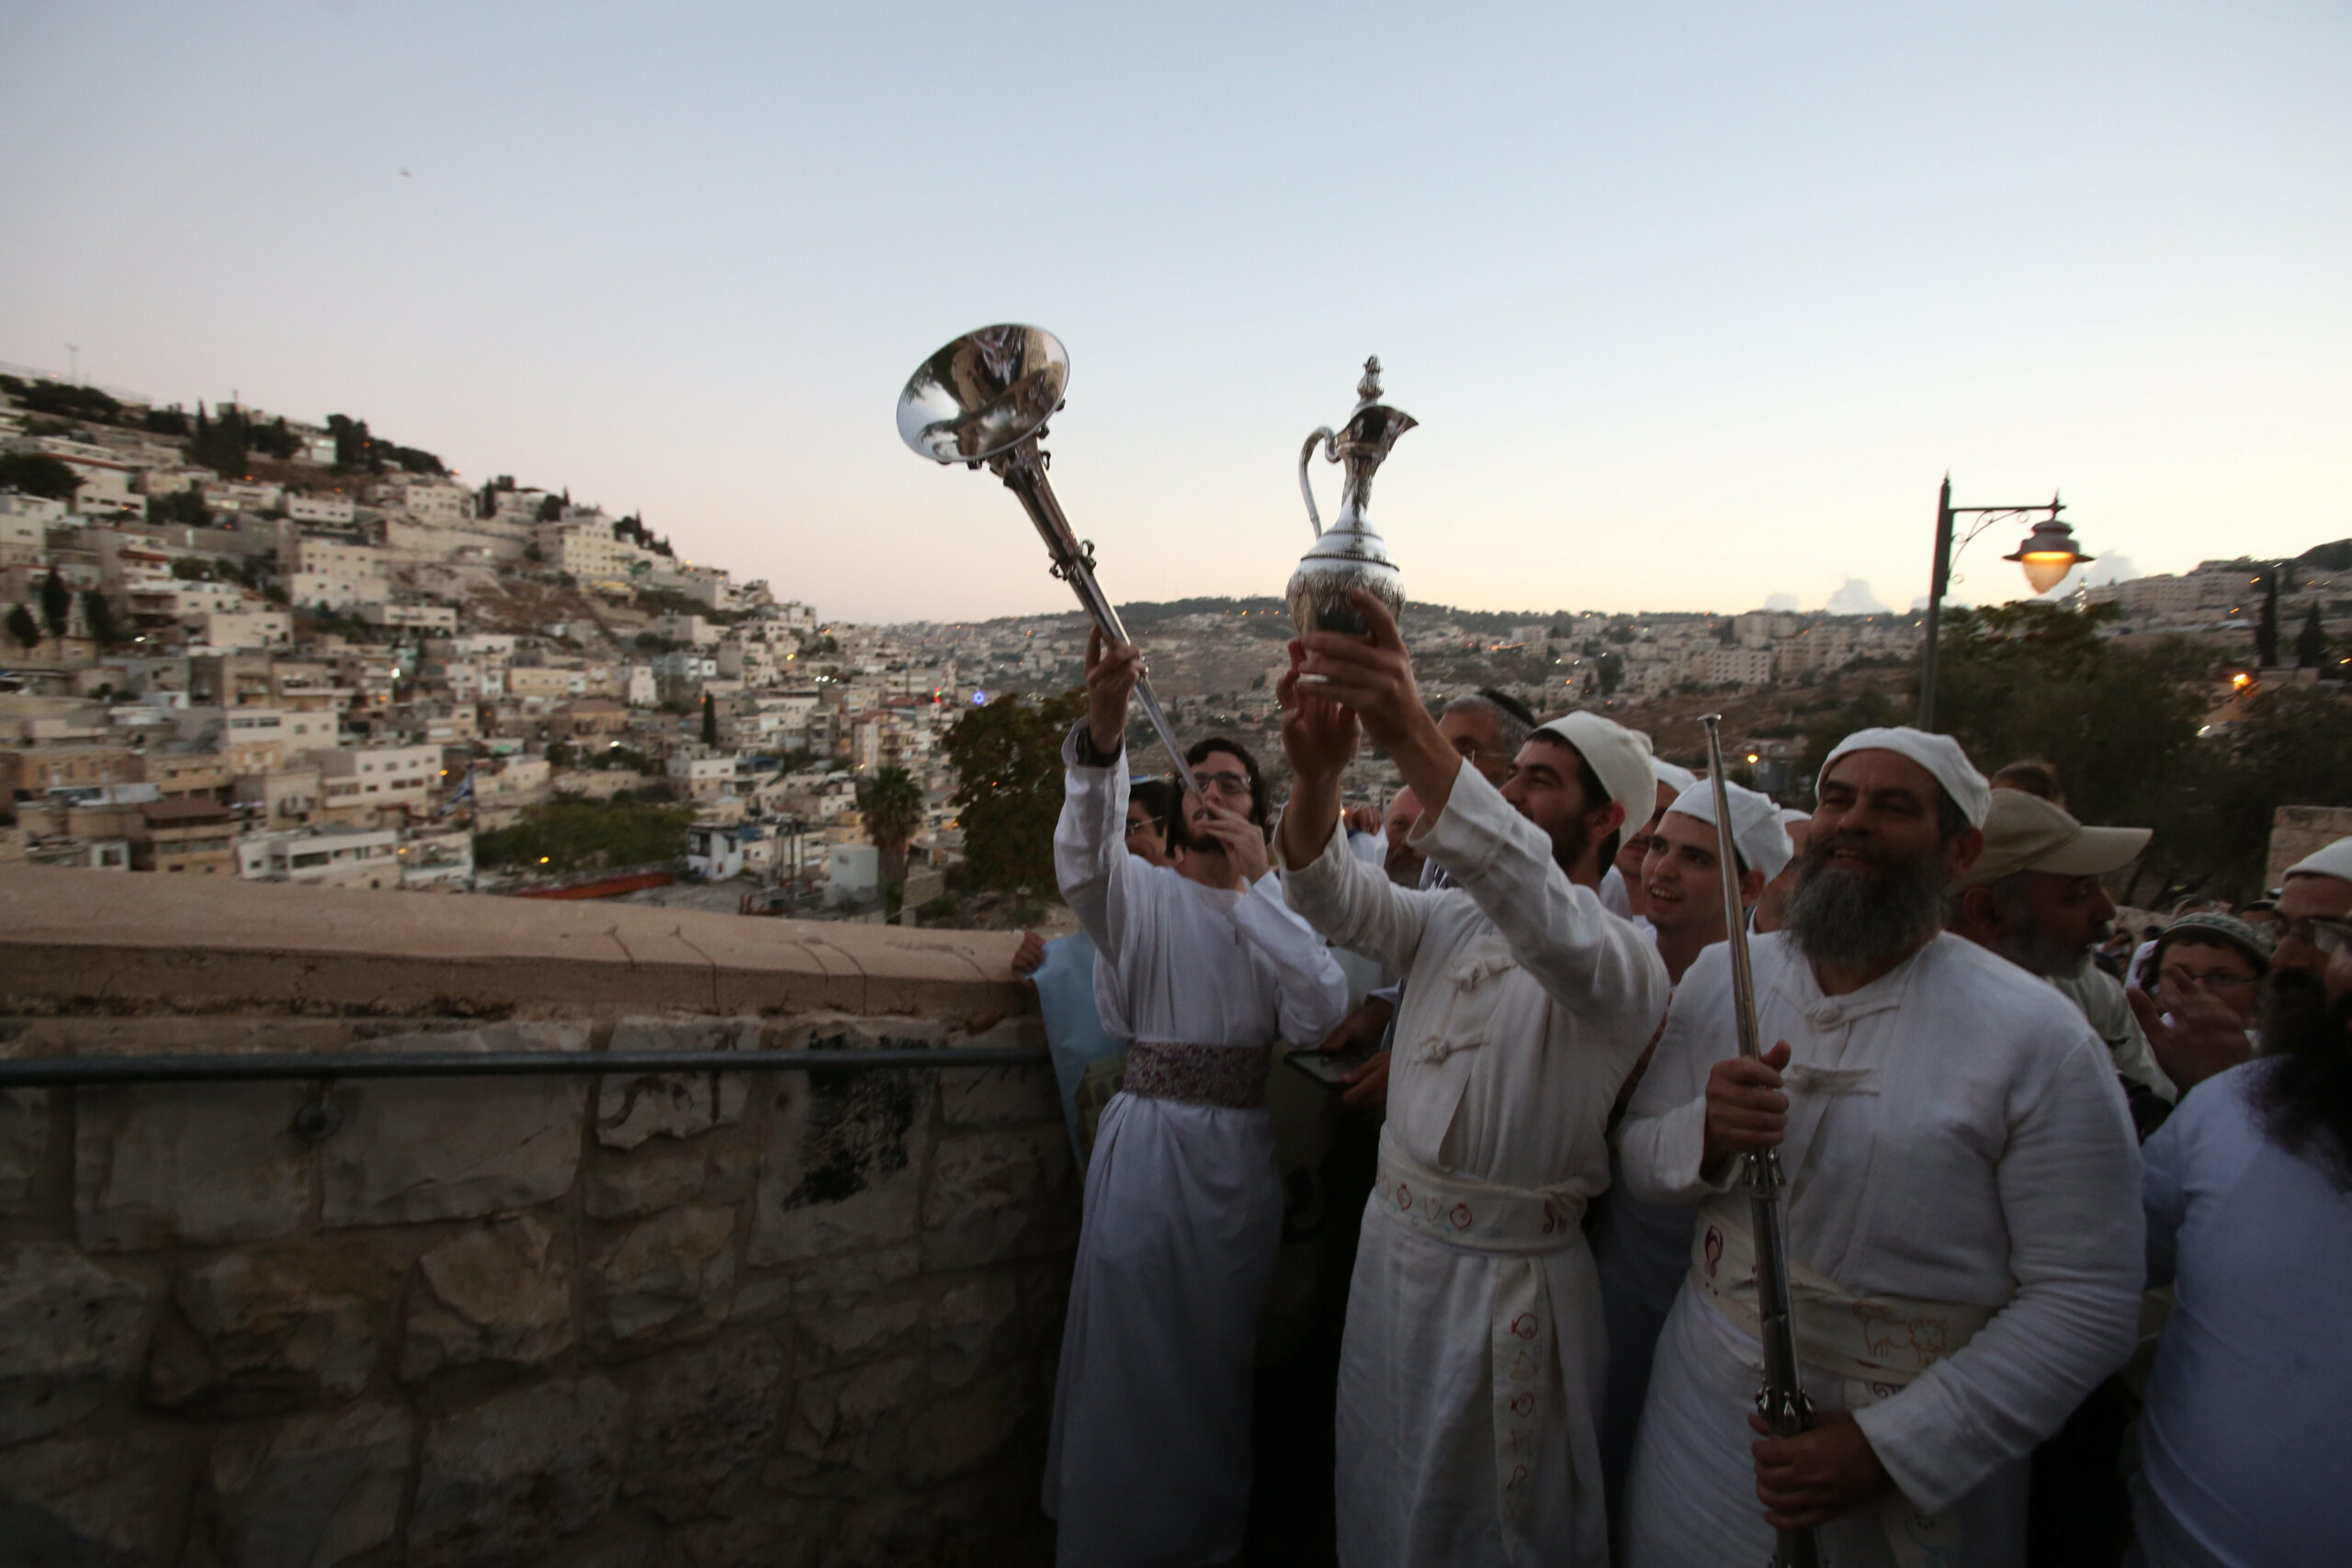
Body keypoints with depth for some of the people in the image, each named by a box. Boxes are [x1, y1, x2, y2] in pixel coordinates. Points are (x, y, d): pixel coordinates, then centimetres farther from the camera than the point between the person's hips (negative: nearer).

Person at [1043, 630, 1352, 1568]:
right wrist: (1101, 735, -45)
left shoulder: (1280, 909, 6)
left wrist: (1257, 881, -14)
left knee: (1221, 1355, 16)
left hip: (1240, 1151, 3)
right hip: (1147, 1140, -2)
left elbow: (1320, 1013, -11)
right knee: (1131, 1352, 6)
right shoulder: (1141, 894, -2)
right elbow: (1084, 856, -27)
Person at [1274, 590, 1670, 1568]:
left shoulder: (1627, 960, -14)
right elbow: (1330, 895, -10)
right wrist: (1317, 773, -34)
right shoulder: (1450, 920, 5)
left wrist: (1415, 741, -51)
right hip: (1393, 1243, 6)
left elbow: (1553, 931, -38)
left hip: (1513, 1281, -5)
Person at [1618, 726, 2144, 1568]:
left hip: (1917, 1444, -3)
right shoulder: (1720, 975, -3)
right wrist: (1704, 1136, -22)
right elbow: (1636, 1158, 1)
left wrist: (1888, 1445, -18)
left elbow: (2087, 1301, -14)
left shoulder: (2039, 1037, -14)